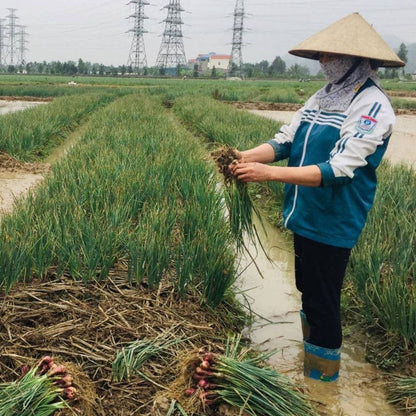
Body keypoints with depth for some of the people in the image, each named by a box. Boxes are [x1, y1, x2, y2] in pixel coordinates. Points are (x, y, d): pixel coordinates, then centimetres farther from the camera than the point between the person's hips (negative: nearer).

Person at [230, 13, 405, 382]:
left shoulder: (372, 106, -18)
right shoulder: (323, 98, 7)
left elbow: (338, 170, -27)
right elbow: (285, 140, 2)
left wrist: (270, 173, -33)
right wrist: (247, 156, -17)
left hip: (332, 224, -8)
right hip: (304, 215, 8)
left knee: (322, 302, 3)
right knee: (308, 291, 21)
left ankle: (323, 377, 22)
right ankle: (311, 360, 41)